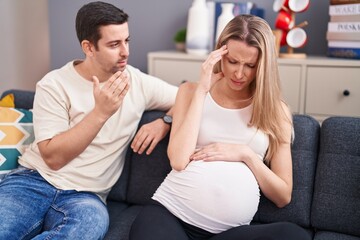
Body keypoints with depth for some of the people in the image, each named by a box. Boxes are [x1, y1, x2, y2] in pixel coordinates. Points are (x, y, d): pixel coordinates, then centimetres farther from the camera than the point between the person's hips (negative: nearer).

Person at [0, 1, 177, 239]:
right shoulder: (54, 84, -5)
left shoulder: (140, 83, 3)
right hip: (34, 180, -2)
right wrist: (101, 112, -20)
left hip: (85, 195, 2)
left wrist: (164, 122, -9)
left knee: (93, 221, -35)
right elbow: (53, 157, -11)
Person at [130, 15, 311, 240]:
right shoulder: (191, 91, 10)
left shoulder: (276, 110, 9)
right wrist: (202, 90, -5)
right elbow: (178, 161, -7)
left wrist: (246, 154, -7)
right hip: (170, 212, -2)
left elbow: (283, 196, 8)